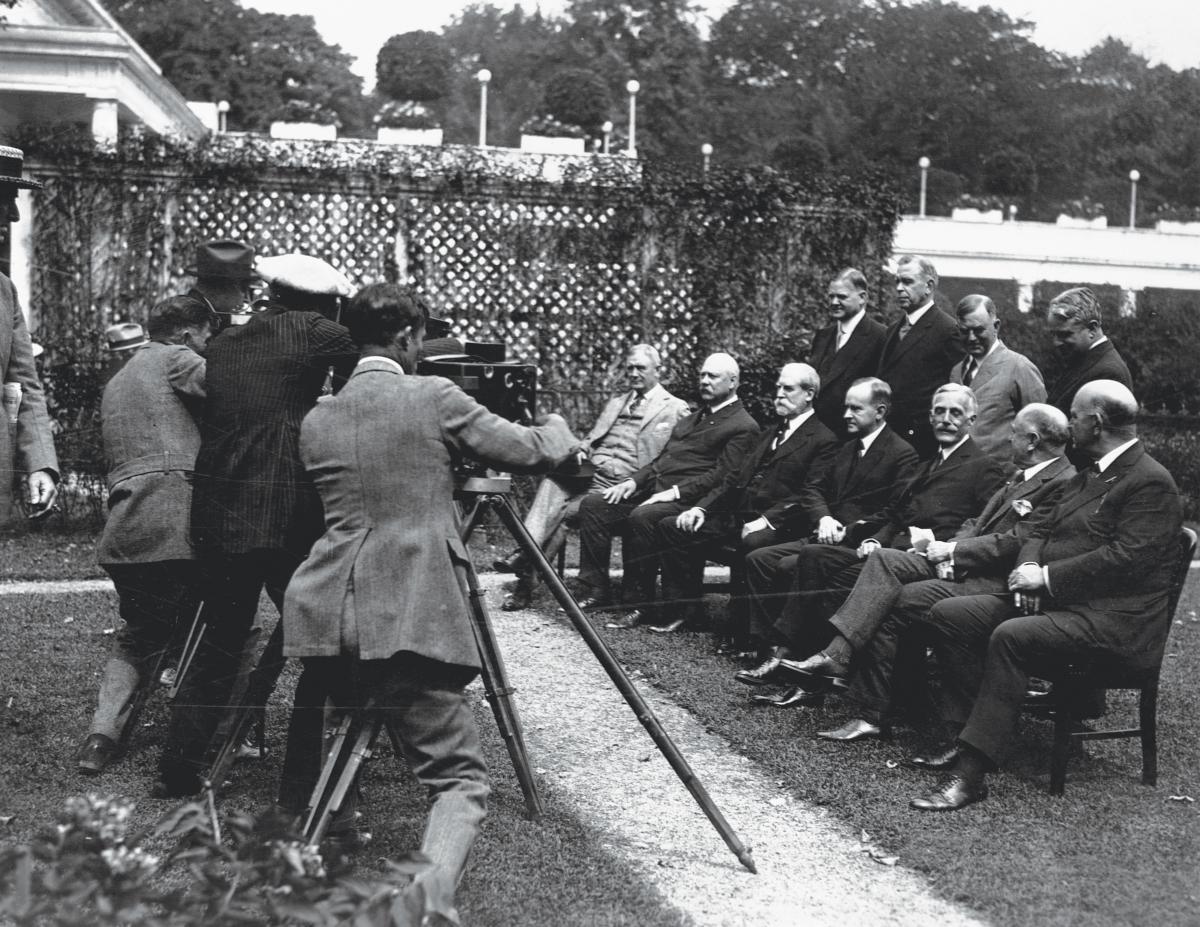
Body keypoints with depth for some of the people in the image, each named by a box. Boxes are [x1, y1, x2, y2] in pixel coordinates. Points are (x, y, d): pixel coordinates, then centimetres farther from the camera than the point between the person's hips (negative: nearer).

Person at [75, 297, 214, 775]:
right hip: (178, 525, -7)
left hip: (122, 533, 7)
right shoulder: (174, 359, 3)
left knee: (137, 634, 23)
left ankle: (103, 732, 8)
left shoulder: (117, 382, 29)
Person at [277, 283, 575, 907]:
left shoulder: (316, 422, 13)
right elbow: (534, 452, 4)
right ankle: (426, 896, -26)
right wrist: (559, 427, 28)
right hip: (409, 619, -5)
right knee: (459, 778, -4)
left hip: (326, 616, 5)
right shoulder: (434, 399, -1)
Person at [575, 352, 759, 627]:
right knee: (592, 504, -7)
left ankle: (639, 603, -24)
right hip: (653, 489, 9)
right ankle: (596, 591, -6)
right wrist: (634, 481, 6)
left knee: (642, 517, -36)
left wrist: (675, 491, -22)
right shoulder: (692, 418, 26)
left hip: (688, 500, -9)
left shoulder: (743, 427, -3)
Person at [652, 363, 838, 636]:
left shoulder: (823, 441, -1)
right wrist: (701, 508, 5)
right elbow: (733, 477, 21)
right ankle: (682, 611, -3)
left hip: (775, 524, -8)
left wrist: (766, 520, -24)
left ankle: (741, 625, -26)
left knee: (751, 543, -40)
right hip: (735, 516, 8)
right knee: (671, 527, -5)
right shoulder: (769, 434, 26)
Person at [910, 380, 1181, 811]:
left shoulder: (1151, 483, -10)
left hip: (1115, 619, -10)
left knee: (1011, 637, -35)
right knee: (947, 614, -4)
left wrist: (1046, 577, -19)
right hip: (1051, 600, 10)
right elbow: (1043, 530, 21)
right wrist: (1028, 568, -2)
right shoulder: (1085, 477, 21)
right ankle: (972, 734, -5)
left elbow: (1126, 558, -21)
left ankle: (972, 773, -34)